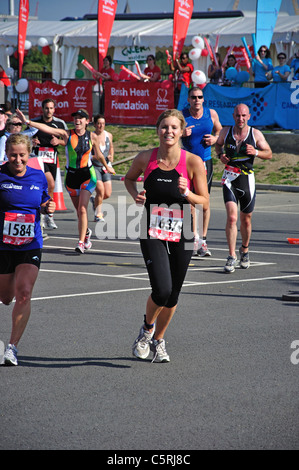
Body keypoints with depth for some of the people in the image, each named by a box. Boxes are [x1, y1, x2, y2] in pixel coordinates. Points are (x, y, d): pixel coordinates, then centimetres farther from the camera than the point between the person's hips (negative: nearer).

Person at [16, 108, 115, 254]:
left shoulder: (92, 136, -3)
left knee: (82, 209, -13)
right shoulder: (67, 134, -6)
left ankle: (81, 243, -13)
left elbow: (98, 155, 14)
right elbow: (46, 128, -18)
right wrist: (27, 121, -30)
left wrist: (107, 167, 27)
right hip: (71, 175, 2)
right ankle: (86, 232, 39)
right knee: (79, 210, 12)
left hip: (87, 175, -2)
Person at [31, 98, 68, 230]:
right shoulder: (34, 122, 0)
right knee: (50, 184, -22)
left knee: (50, 189, 9)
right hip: (38, 157, -3)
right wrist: (31, 142, -12)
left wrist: (58, 141, -11)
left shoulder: (60, 123, 5)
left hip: (52, 158, 3)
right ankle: (50, 215, -13)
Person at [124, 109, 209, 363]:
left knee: (173, 294, 10)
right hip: (153, 233, -1)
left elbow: (205, 201, -2)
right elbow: (129, 178, 16)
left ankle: (158, 340, 36)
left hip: (181, 233, 1)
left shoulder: (193, 162, -9)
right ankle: (147, 328, 15)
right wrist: (136, 194, -3)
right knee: (162, 290, -17)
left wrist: (187, 193, -21)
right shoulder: (146, 158, -5)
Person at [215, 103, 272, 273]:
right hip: (230, 179, -1)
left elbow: (269, 154, 3)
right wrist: (220, 154, 1)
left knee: (246, 220, 12)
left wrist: (256, 152, -17)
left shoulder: (255, 134, -1)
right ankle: (232, 256, -13)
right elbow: (218, 143, 22)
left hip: (247, 179, 1)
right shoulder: (226, 131, 1)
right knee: (231, 218, -17)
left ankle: (245, 250, 37)